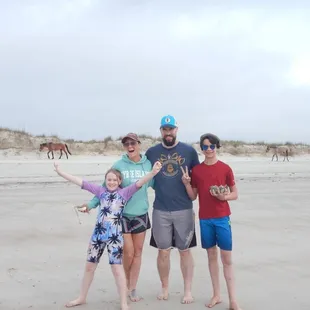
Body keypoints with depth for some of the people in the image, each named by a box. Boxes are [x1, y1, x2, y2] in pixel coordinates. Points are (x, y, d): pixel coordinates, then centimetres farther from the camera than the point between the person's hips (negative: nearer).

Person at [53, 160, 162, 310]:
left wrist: (153, 172, -33)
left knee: (117, 268, -2)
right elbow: (80, 182, 6)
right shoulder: (101, 191, 7)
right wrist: (60, 172, 5)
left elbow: (139, 183, -17)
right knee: (89, 266, 15)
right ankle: (82, 297, 33)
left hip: (114, 236, -4)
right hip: (98, 234, 4)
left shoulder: (125, 192, -2)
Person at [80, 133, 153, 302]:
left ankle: (132, 288, 23)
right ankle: (126, 283, 29)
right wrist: (91, 204, -9)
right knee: (128, 252, 1)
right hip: (122, 215, -3)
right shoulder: (118, 165, -10)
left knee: (137, 252, 9)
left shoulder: (148, 164, -2)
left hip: (141, 214, 3)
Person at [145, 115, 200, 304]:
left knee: (185, 251, 7)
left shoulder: (189, 151, 0)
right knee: (163, 252, 8)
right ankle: (165, 289, 26)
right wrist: (159, 188, 2)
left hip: (184, 209, -1)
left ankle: (188, 291, 19)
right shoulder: (152, 152, 4)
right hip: (160, 210, 1)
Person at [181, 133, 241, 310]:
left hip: (222, 218, -2)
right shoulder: (196, 170, 3)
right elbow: (193, 197, 7)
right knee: (211, 256, 11)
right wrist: (187, 184, -9)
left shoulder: (225, 168, -3)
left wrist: (225, 197, -17)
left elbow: (235, 194, 3)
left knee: (227, 259, -1)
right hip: (205, 219, 2)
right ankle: (216, 295, 21)